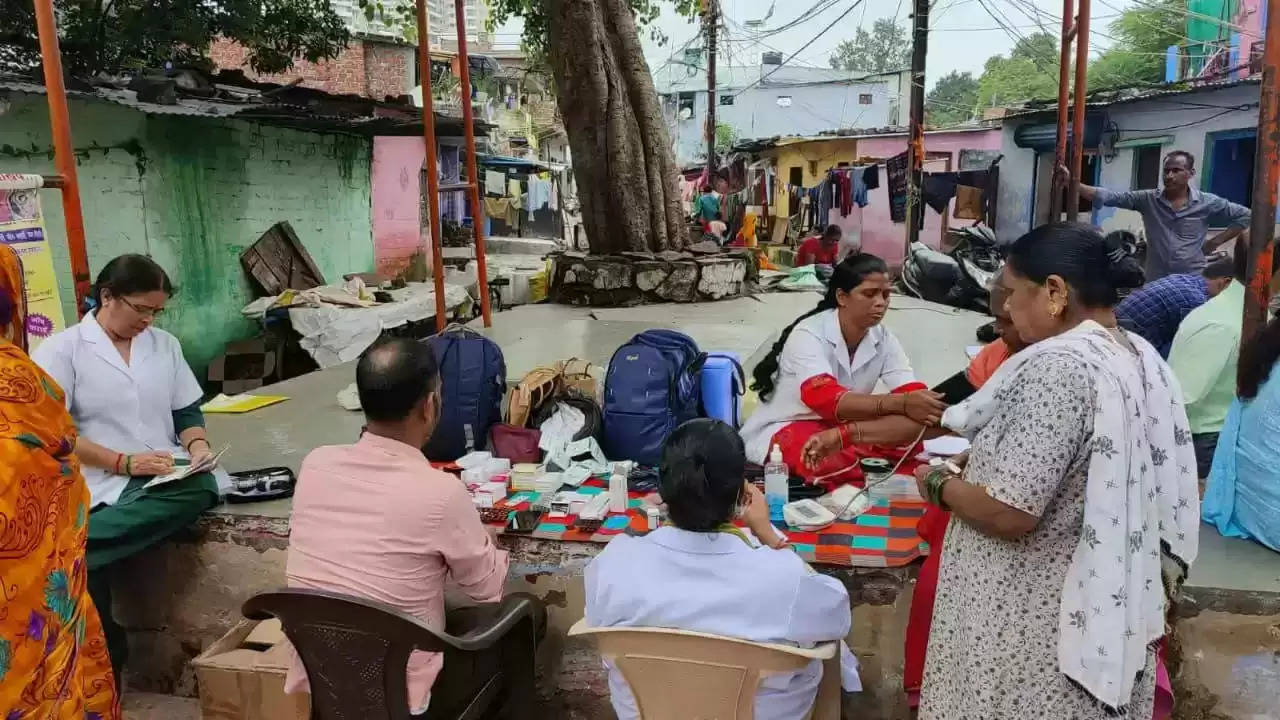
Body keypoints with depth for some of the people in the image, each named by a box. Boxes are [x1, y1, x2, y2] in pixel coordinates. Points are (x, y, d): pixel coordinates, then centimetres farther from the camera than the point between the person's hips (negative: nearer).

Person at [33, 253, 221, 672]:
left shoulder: (164, 344, 17)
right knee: (87, 565, -33)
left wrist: (197, 445, -4)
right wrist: (124, 463, -17)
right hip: (100, 485, -3)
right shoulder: (62, 349, 2)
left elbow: (187, 412, 19)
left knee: (201, 490, -34)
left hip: (163, 478, 3)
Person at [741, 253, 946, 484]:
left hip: (844, 425, 5)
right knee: (834, 461, -37)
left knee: (915, 421, -18)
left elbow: (912, 393, -13)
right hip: (787, 429, -5)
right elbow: (826, 400, -35)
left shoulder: (883, 338, -3)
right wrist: (900, 403, -44)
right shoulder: (808, 334, -20)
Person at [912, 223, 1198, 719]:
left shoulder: (1058, 366, -24)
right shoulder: (1142, 357, 5)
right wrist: (981, 462, 15)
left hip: (1033, 623, -9)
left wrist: (939, 483, -9)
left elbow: (1008, 514, -27)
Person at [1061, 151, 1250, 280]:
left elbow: (1245, 216, 8)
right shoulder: (1148, 200, 1)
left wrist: (1215, 242, 0)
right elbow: (1109, 197, -6)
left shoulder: (1207, 203, -1)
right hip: (1155, 283, 1)